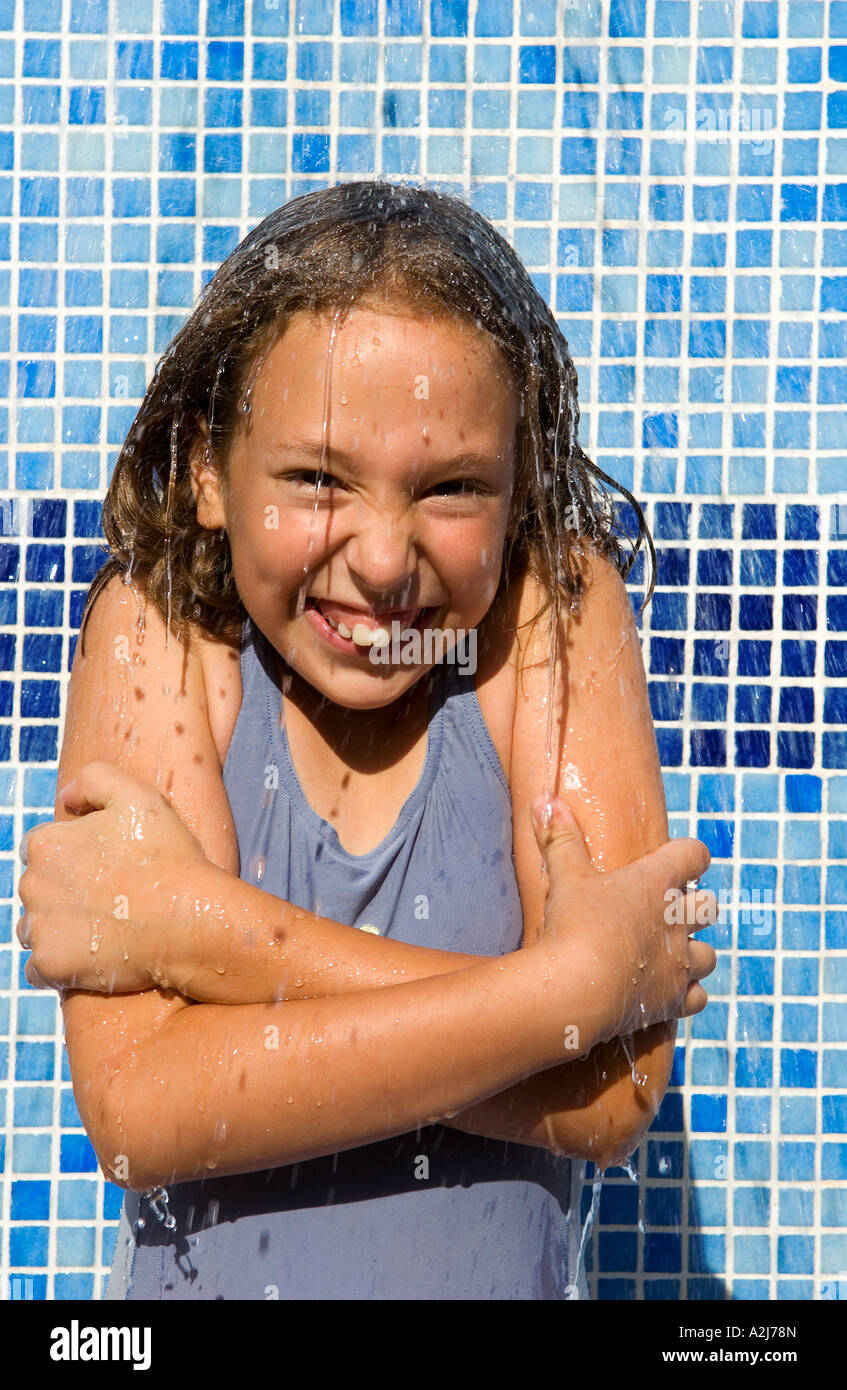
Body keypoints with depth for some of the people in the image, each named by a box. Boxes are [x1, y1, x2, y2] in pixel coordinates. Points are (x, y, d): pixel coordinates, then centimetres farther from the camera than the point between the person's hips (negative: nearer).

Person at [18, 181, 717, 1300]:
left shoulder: (560, 608, -10)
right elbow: (138, 1107, -19)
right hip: (205, 1273, 0)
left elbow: (614, 1098, -17)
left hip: (510, 1277, 1)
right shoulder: (159, 631, -9)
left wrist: (196, 928, -19)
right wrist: (576, 982, -22)